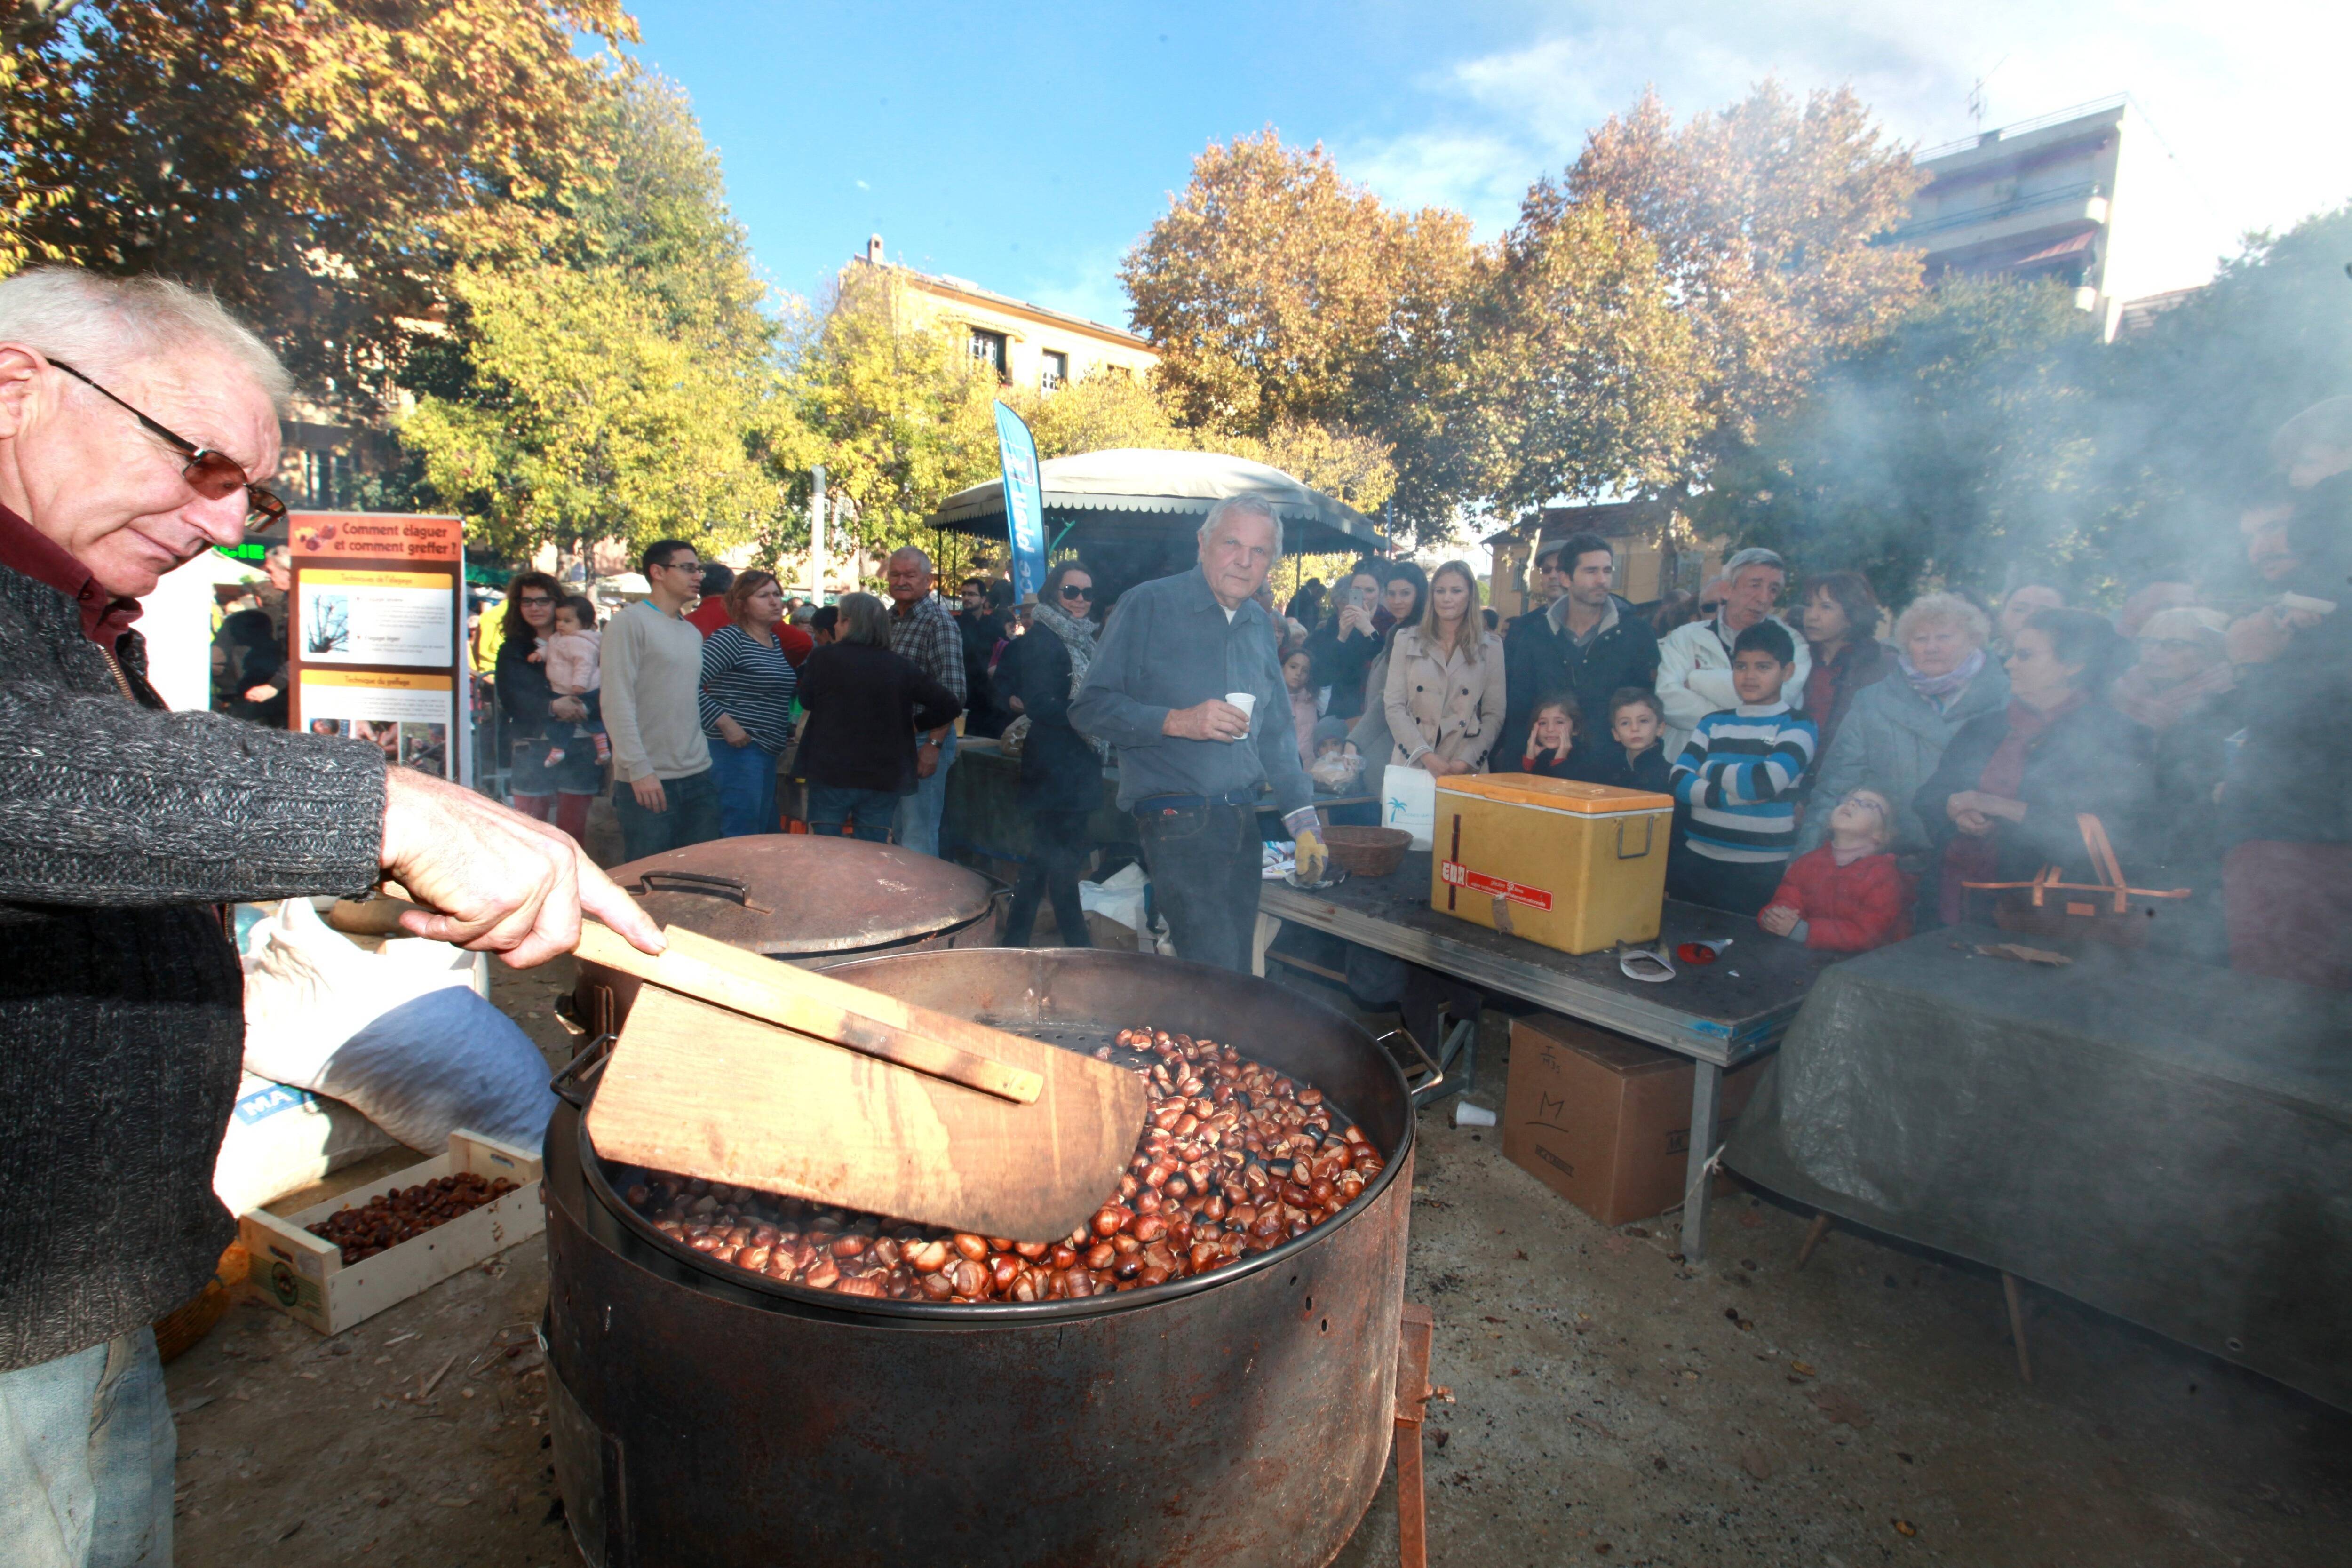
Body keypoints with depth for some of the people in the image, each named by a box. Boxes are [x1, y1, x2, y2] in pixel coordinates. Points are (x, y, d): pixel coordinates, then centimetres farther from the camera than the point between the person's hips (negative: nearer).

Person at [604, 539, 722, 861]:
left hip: (698, 776, 7)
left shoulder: (694, 633, 17)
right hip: (648, 781, -6)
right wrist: (639, 769, -19)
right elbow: (617, 703, -13)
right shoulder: (631, 622, -6)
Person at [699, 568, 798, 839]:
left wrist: (786, 729, 15)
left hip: (767, 751, 9)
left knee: (766, 832, 16)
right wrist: (725, 724, -21)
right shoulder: (730, 638, -11)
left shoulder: (776, 642, 15)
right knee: (741, 841, -7)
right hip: (738, 748, -9)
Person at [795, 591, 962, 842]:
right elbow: (948, 705, -3)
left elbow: (806, 700, 12)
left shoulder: (824, 657, -4)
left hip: (831, 772, -1)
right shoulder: (902, 666, -2)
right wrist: (915, 724, 9)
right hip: (885, 777, 1)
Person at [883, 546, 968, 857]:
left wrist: (934, 744, -24)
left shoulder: (939, 622, -12)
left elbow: (953, 693, -19)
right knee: (897, 828, 18)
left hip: (923, 738, -8)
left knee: (918, 834, -4)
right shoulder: (888, 618, 13)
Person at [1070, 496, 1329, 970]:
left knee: (1237, 978, 11)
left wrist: (1304, 822, 15)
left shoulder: (1258, 623, 15)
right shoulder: (1149, 604, -5)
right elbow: (1090, 708, -9)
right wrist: (1176, 722, -20)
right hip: (1178, 820, -6)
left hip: (1243, 821, 7)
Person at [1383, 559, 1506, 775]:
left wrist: (1466, 761, -11)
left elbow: (1493, 715, 2)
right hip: (1412, 763, 0)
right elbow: (1394, 705, -1)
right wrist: (1426, 756, -12)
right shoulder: (1406, 640, 5)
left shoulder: (1491, 646, 6)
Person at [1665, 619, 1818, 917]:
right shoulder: (1714, 723, 11)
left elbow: (1765, 782, -19)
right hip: (1695, 861, 4)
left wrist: (1709, 769, -3)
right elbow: (1679, 782, -2)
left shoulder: (1799, 727, -1)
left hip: (1758, 871, -4)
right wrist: (1730, 796, -16)